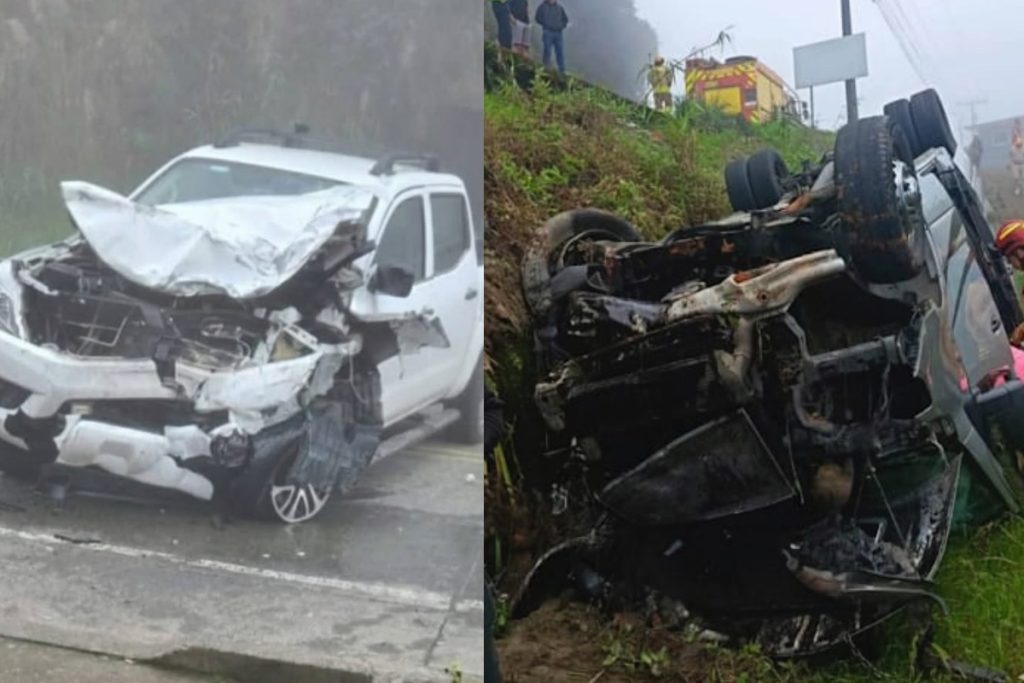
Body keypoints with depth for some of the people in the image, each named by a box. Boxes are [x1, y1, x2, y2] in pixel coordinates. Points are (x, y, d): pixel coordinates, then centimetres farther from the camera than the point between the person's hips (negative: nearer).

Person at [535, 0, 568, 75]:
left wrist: (562, 26, 3)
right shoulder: (543, 7, 3)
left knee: (560, 52, 1)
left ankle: (562, 70, 3)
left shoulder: (560, 8, 12)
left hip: (558, 33, 3)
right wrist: (545, 24, -6)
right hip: (548, 32, -3)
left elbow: (565, 19, 19)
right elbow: (538, 18, 2)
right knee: (547, 51, -5)